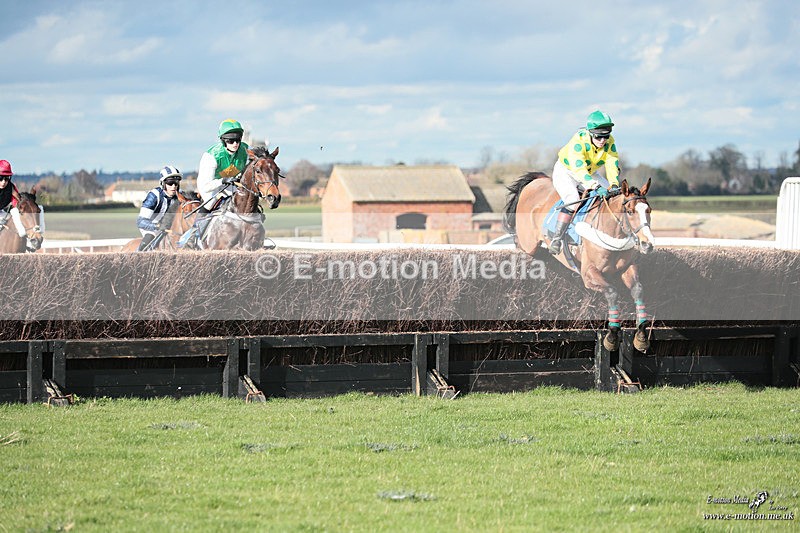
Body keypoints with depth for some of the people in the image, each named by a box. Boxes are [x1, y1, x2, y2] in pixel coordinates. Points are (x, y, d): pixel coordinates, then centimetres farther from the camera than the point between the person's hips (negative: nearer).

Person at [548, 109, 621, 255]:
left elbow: (613, 165, -21)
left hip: (590, 173, 6)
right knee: (572, 199, -31)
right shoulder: (578, 141, -35)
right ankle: (557, 239, -29)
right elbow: (579, 169, -45)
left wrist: (614, 186, -39)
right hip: (565, 171, -6)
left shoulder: (609, 142, -17)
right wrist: (596, 187, -58)